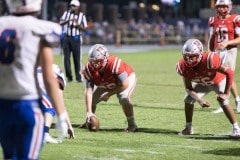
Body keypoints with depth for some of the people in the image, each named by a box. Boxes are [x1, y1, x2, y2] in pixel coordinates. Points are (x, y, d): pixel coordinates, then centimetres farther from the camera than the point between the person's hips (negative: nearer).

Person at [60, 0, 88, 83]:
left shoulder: (82, 16, 2)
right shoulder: (66, 13, 5)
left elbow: (85, 29, -1)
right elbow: (61, 23, -10)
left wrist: (78, 24, -18)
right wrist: (68, 20, -28)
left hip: (76, 38, -1)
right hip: (66, 38, 2)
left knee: (77, 58, -3)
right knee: (66, 58, 1)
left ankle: (78, 77, 4)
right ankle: (69, 77, 9)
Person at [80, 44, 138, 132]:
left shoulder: (114, 64, -42)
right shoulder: (89, 69, -28)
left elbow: (124, 84, -31)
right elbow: (88, 92, -31)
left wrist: (109, 94, -26)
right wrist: (89, 112, -39)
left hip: (127, 78, -5)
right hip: (106, 84, 5)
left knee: (124, 98, -31)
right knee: (92, 99, -2)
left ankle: (132, 124, -10)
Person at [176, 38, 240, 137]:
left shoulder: (209, 60, -44)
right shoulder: (184, 67, -28)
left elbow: (229, 73, -36)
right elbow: (188, 88, -18)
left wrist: (226, 93, -35)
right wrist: (200, 100, -33)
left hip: (218, 81, -5)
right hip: (202, 84, 5)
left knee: (223, 102, -24)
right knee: (188, 99, -7)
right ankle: (188, 128, 12)